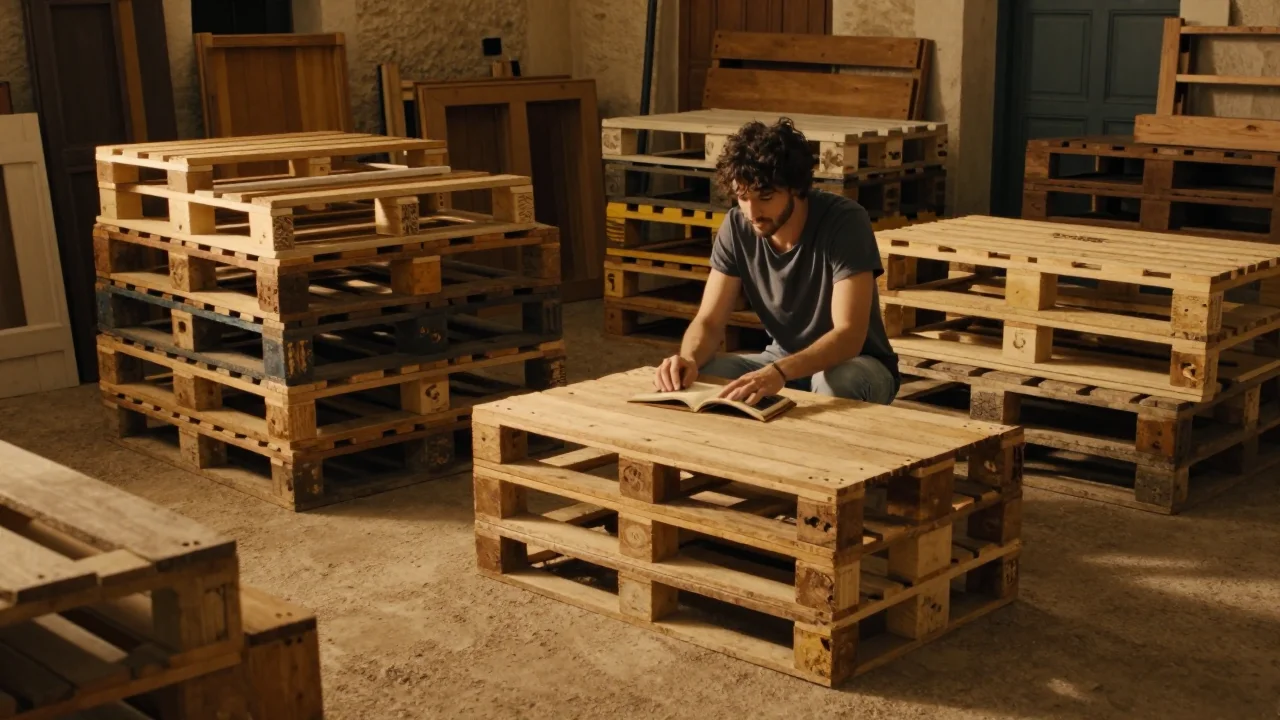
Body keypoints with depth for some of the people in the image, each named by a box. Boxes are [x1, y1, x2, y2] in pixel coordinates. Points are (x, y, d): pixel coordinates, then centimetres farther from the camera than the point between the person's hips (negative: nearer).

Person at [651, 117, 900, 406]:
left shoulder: (845, 221, -25)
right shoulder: (736, 226, -11)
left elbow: (849, 334, -33)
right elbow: (709, 321, -9)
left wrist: (780, 372, -50)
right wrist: (689, 358, -34)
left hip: (854, 363, -4)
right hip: (782, 360, 4)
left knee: (836, 384, -39)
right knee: (689, 379, -20)